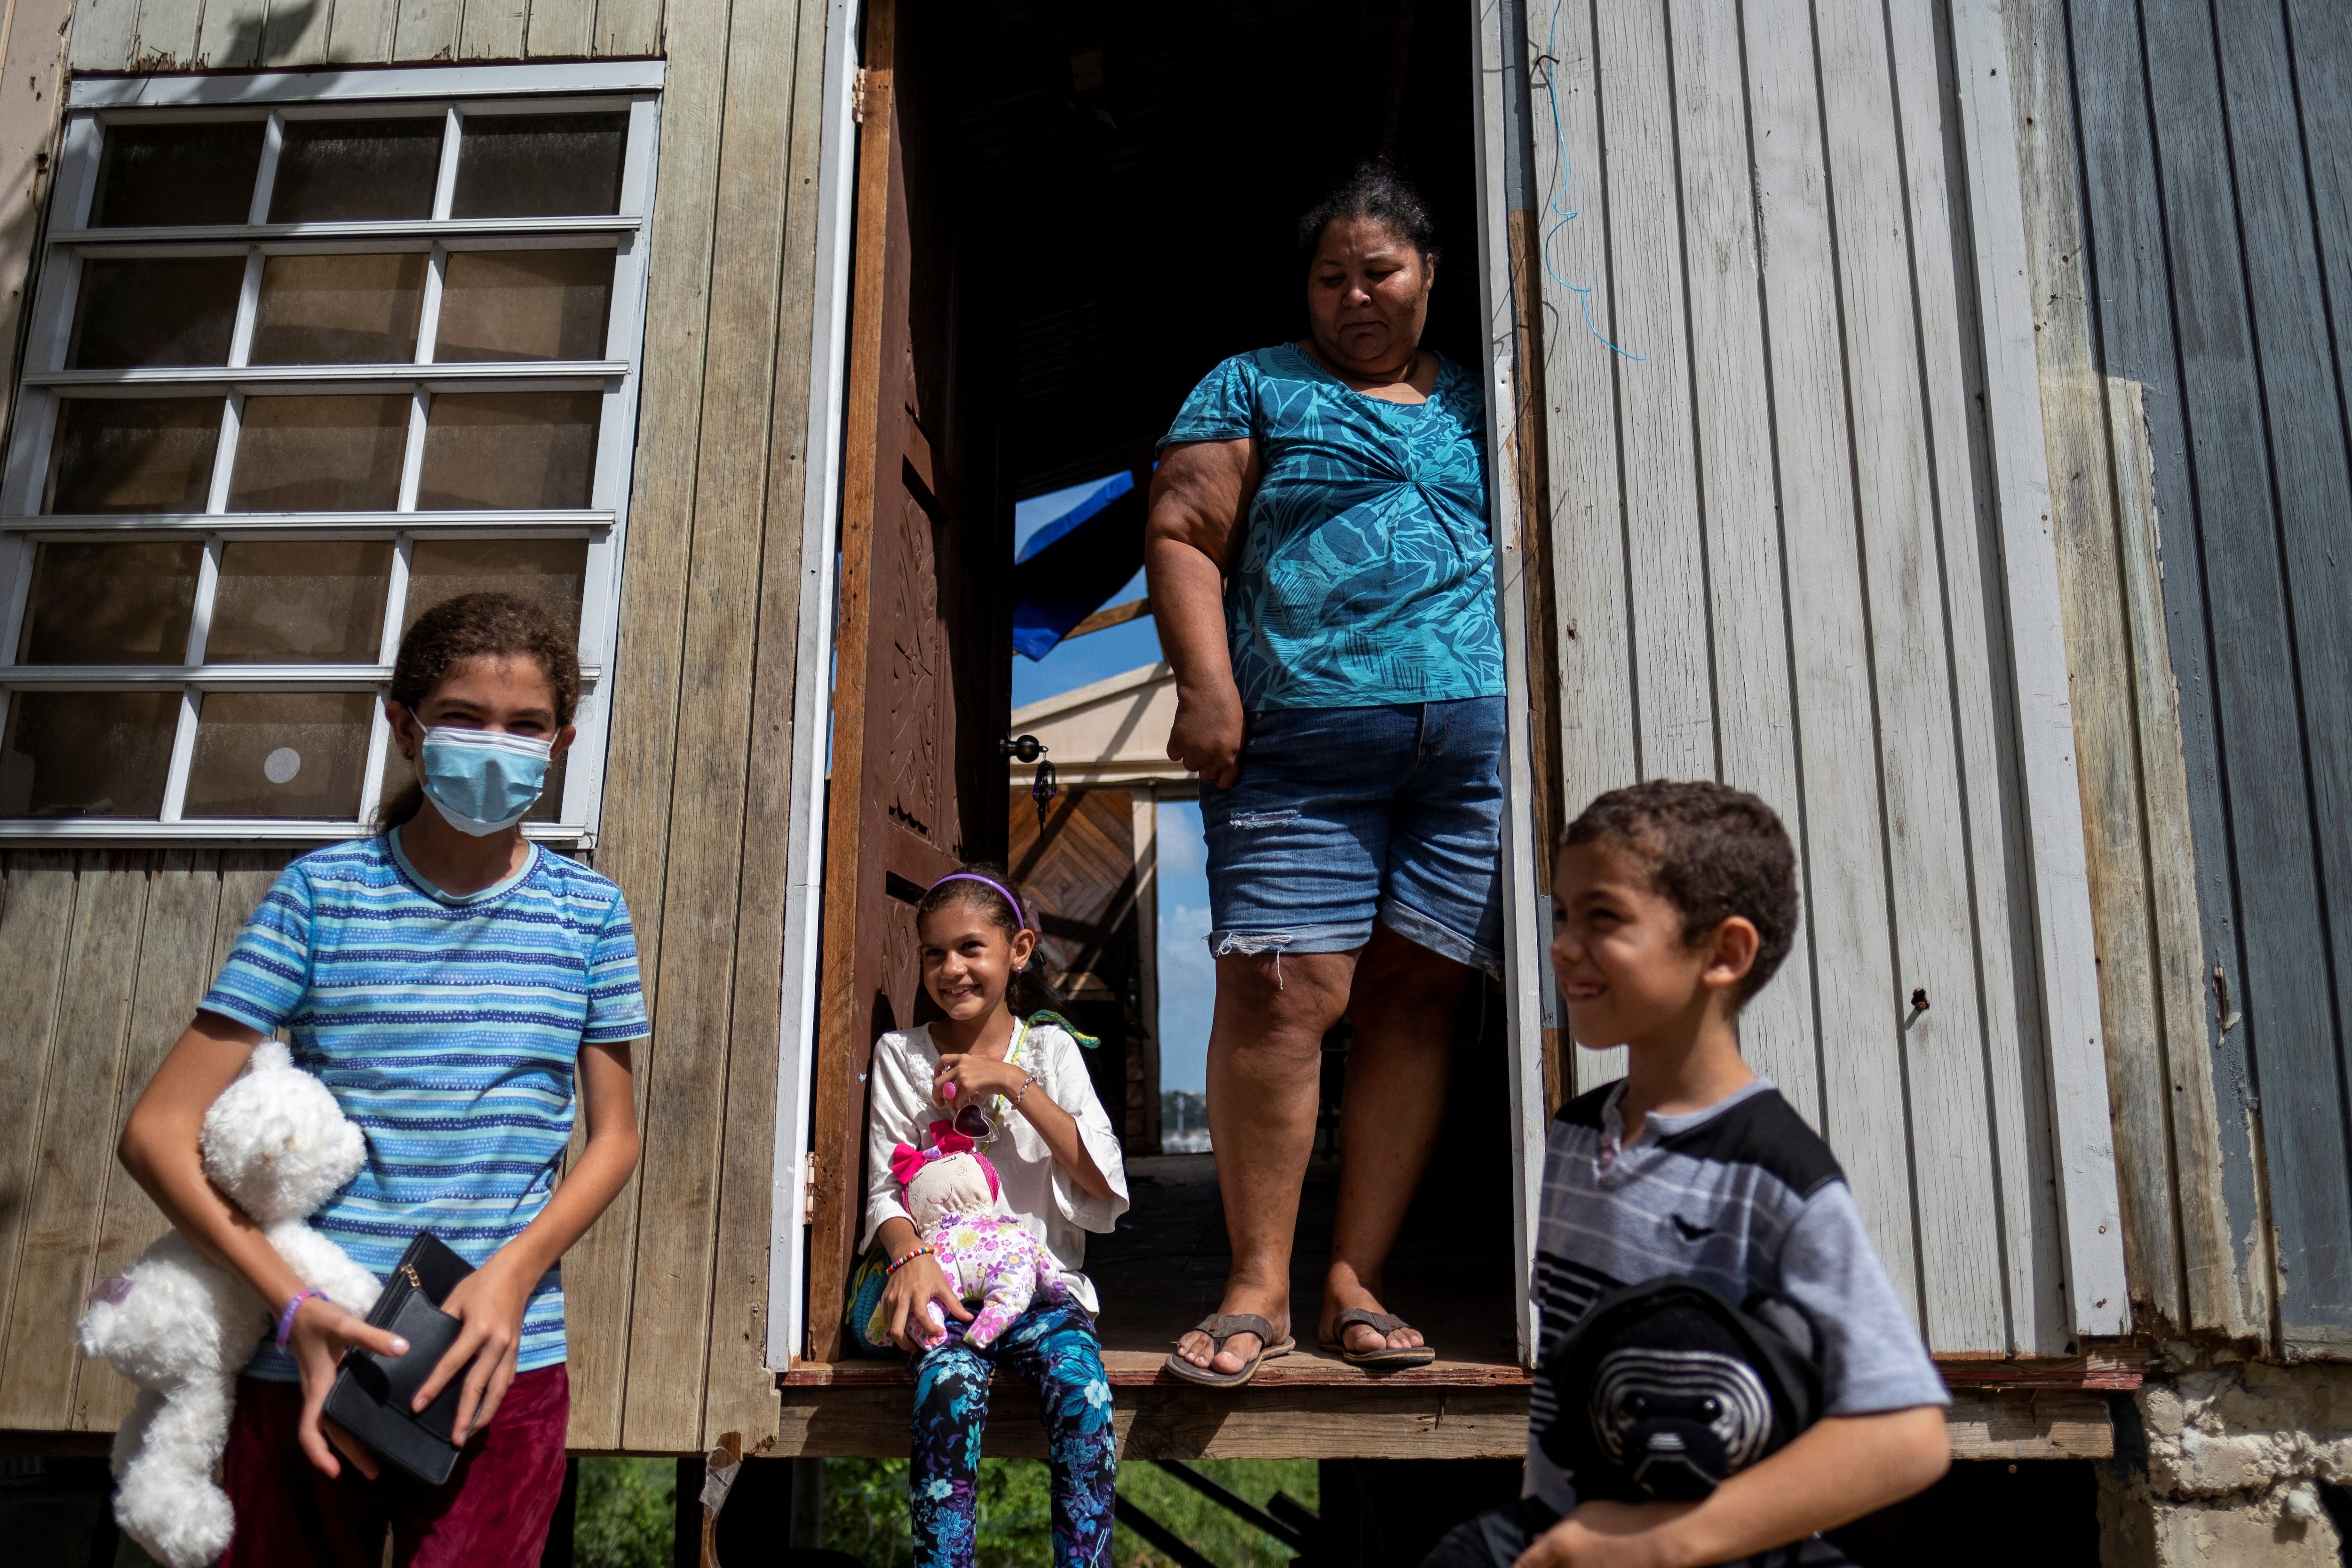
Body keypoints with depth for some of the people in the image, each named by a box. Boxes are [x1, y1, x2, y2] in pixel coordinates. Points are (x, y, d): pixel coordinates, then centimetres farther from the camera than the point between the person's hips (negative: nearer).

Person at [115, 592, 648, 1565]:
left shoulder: (587, 913, 2)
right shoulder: (323, 892, -1)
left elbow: (614, 1134, 6)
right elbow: (158, 1132, -3)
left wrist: (513, 1273, -11)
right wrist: (296, 1306, -14)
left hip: (502, 1371, 0)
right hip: (302, 1366, 0)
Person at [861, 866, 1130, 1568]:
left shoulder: (1050, 1048, 8)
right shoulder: (900, 1054, 9)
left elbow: (1103, 1182, -3)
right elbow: (885, 1190, 4)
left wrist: (1014, 1083, -11)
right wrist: (911, 1257, -19)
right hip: (942, 1279, 0)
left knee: (1083, 1388, -29)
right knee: (952, 1386, -32)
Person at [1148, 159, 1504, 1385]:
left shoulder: (1480, 403, 24)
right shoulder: (1254, 387, 15)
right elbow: (1182, 535, 5)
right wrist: (1207, 685, -9)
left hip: (1476, 733, 3)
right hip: (1298, 735, -3)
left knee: (1414, 998, -1)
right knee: (1281, 989, -12)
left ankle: (1356, 1280, 9)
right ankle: (1259, 1285, 1)